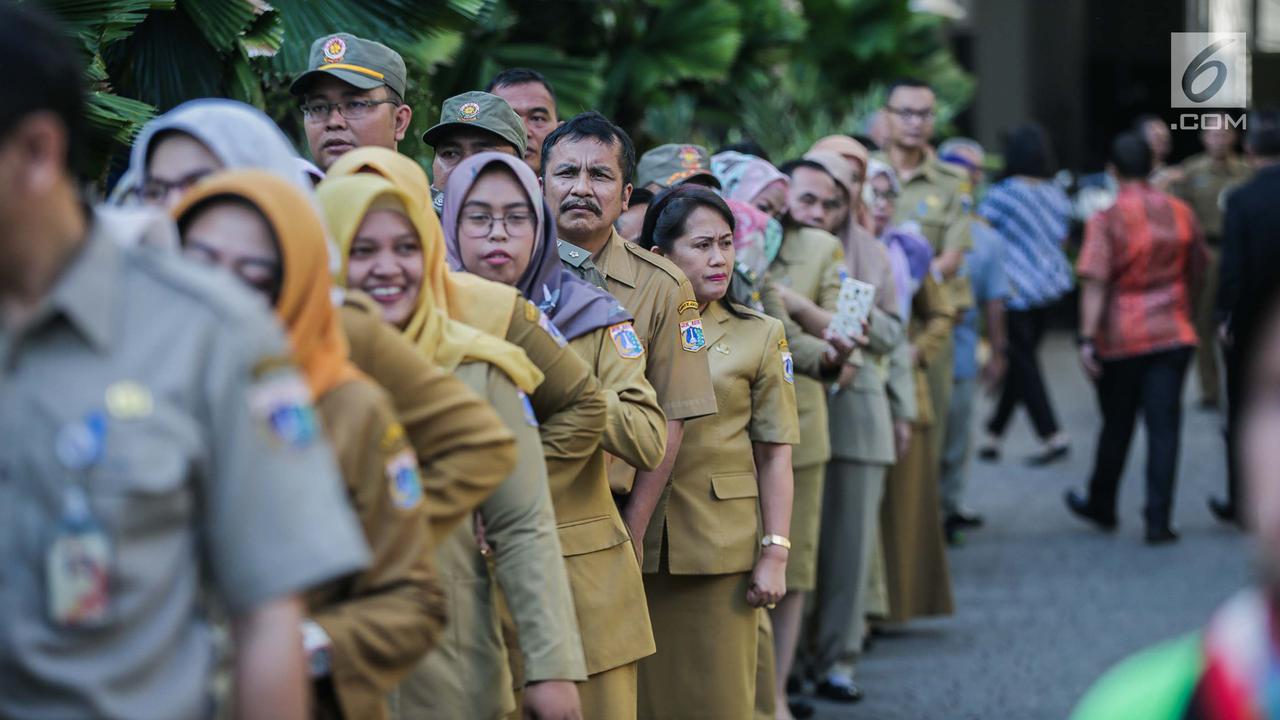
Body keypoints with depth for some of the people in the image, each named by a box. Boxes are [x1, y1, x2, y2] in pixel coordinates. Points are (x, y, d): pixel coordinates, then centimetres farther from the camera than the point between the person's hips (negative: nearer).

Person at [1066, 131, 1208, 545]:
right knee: (1163, 427, 1)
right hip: (1173, 335, 2)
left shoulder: (1107, 220, -11)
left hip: (1121, 339, -2)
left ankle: (1101, 506, 31)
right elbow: (1197, 271, 15)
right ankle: (1158, 522, -3)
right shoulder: (1181, 213, 2)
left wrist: (1088, 339, -17)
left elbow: (1095, 283, -17)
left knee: (1116, 427, 13)